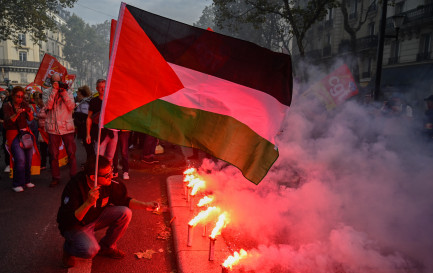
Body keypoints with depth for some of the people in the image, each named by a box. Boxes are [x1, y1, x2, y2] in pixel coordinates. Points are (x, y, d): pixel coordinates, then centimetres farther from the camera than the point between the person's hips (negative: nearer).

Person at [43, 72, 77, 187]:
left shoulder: (68, 91, 8)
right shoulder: (47, 92, 7)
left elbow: (71, 107, -5)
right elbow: (48, 106, -10)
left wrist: (63, 92, -10)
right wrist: (54, 90, -12)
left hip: (67, 127, 0)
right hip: (53, 128, 0)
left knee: (71, 153, 1)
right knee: (54, 155, 5)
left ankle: (73, 176, 12)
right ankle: (55, 177, 17)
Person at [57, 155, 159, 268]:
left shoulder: (109, 183, -17)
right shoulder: (74, 187, -31)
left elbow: (123, 200, -2)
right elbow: (67, 220, -31)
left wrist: (145, 205, -15)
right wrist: (88, 203, -45)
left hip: (96, 218, 5)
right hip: (75, 225, -5)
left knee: (125, 213, -17)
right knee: (90, 250, -30)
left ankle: (106, 246, 5)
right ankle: (68, 248, 7)